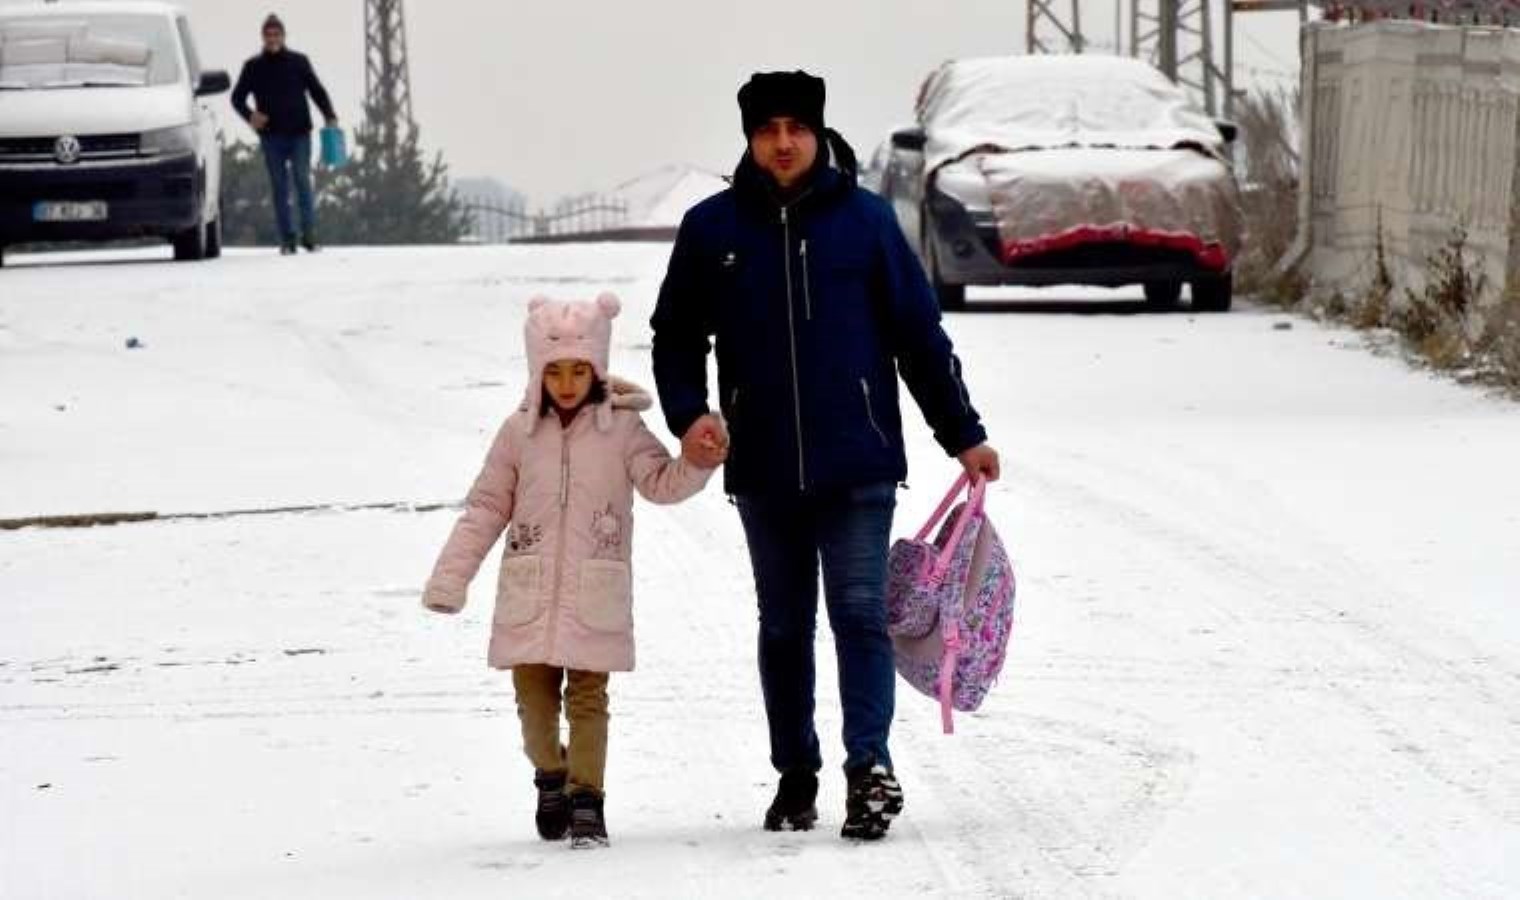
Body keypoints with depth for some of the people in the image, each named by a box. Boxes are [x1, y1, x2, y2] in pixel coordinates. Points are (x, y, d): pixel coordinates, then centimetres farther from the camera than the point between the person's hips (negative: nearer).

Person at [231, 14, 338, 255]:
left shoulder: (299, 62, 5)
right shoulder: (254, 67, 7)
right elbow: (237, 97, 12)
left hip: (299, 135, -1)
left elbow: (317, 90, 6)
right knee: (280, 188, 1)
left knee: (303, 182, -10)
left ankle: (309, 233, -10)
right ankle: (287, 239, 3)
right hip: (271, 137, 1)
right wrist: (249, 115, -9)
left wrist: (330, 117, -9)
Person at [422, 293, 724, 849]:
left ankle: (586, 800, 3)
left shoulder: (621, 427, -1)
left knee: (587, 699, -2)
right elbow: (486, 508, 8)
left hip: (593, 599, -2)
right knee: (534, 697, 8)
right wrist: (449, 579, 6)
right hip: (529, 596, 2)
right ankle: (551, 779, 31)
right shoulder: (520, 432, 4)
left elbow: (659, 482, -7)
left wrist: (695, 465, -29)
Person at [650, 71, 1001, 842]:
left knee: (859, 611, -10)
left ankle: (870, 765, -12)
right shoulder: (713, 229, 4)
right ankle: (795, 775, 19)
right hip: (763, 471, 2)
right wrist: (688, 412, -6)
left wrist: (963, 435, 6)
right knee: (784, 627, 10)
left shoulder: (864, 220, 0)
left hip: (857, 464, -2)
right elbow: (676, 337, 12)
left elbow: (920, 334, 5)